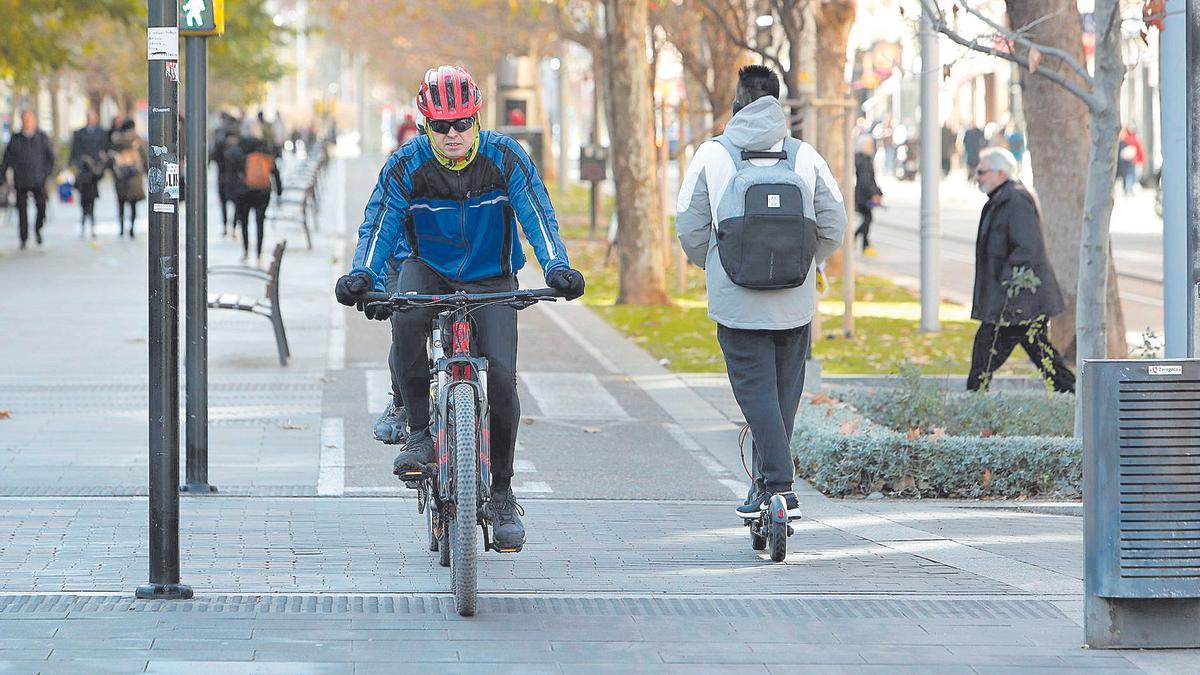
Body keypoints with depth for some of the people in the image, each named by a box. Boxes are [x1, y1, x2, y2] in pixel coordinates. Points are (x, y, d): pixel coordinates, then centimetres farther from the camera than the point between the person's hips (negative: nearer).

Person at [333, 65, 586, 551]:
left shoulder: (505, 158, -15)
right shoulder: (406, 164, -15)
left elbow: (539, 218, -16)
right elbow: (378, 225, -16)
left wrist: (557, 267, -34)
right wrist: (364, 276, -34)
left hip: (490, 280, 0)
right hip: (427, 270, 0)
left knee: (501, 377, -15)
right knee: (406, 319, -36)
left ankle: (501, 493, 3)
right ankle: (418, 431, -21)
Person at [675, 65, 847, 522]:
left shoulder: (712, 154, -2)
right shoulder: (805, 157, 3)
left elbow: (689, 228, -1)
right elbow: (834, 227, 3)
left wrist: (713, 267, 18)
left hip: (736, 301, -2)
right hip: (796, 305, 2)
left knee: (756, 390, -2)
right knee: (784, 393, 14)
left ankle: (781, 485, -14)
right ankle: (766, 485, 20)